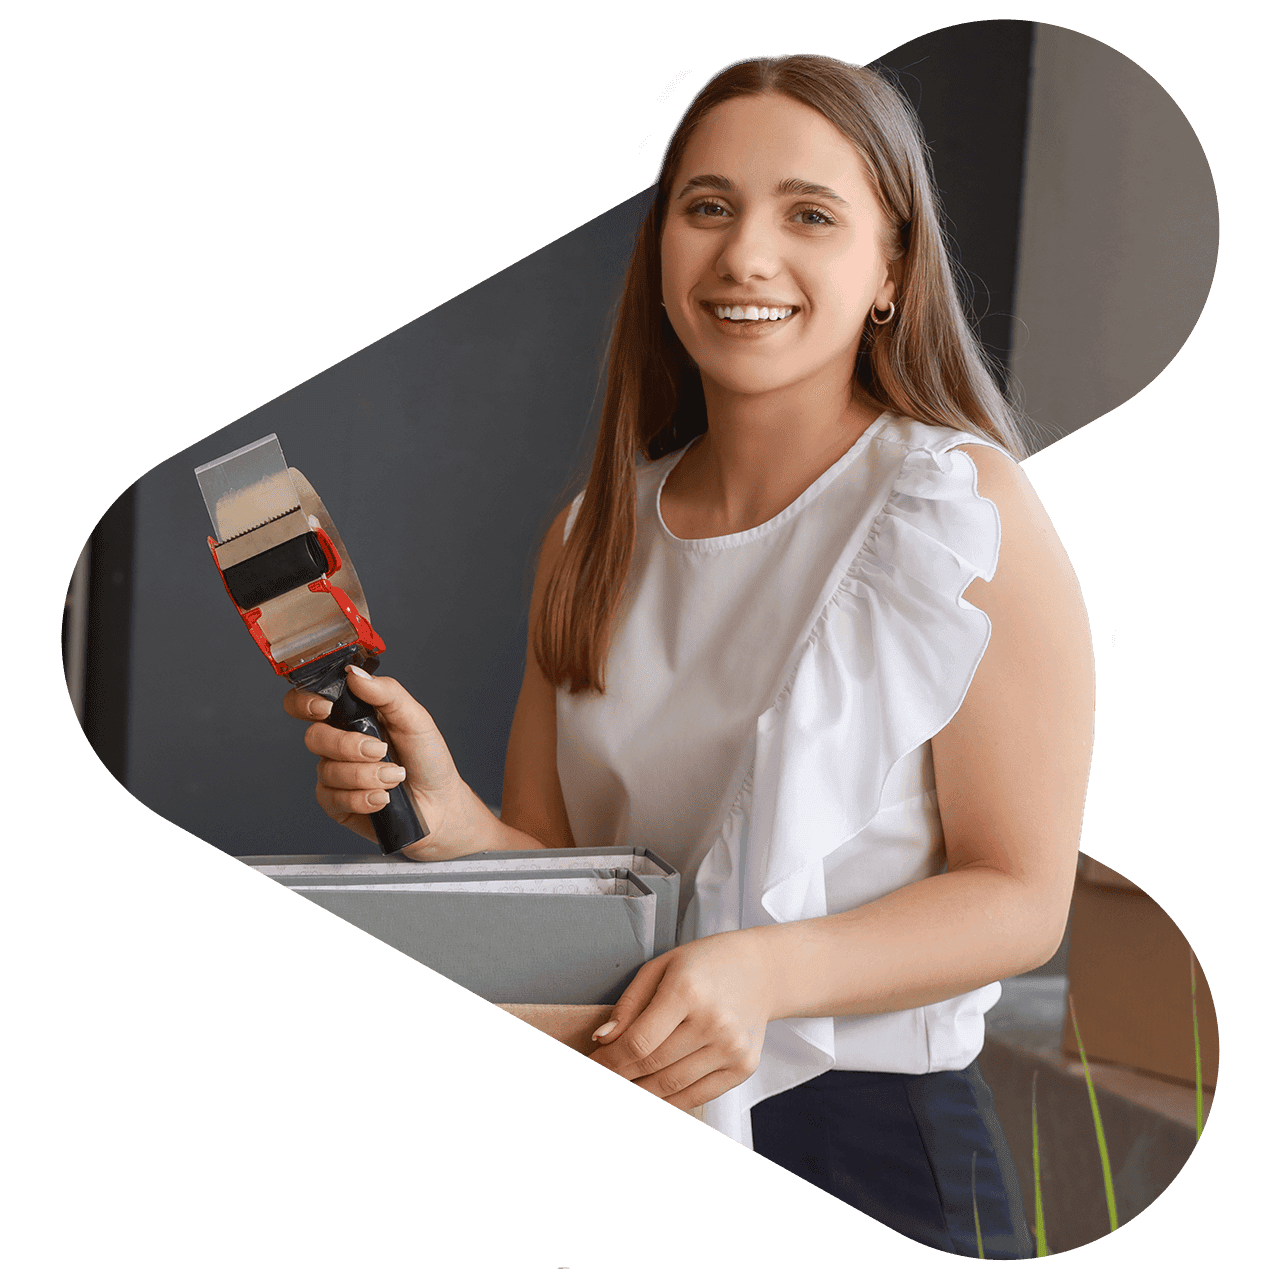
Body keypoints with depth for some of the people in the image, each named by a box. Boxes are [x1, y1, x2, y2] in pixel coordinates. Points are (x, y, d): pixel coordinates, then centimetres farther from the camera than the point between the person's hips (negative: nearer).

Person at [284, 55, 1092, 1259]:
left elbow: (1022, 897, -7)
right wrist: (443, 817, -10)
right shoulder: (593, 536, 10)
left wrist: (766, 972, -23)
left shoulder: (963, 505, -6)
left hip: (873, 1139, -4)